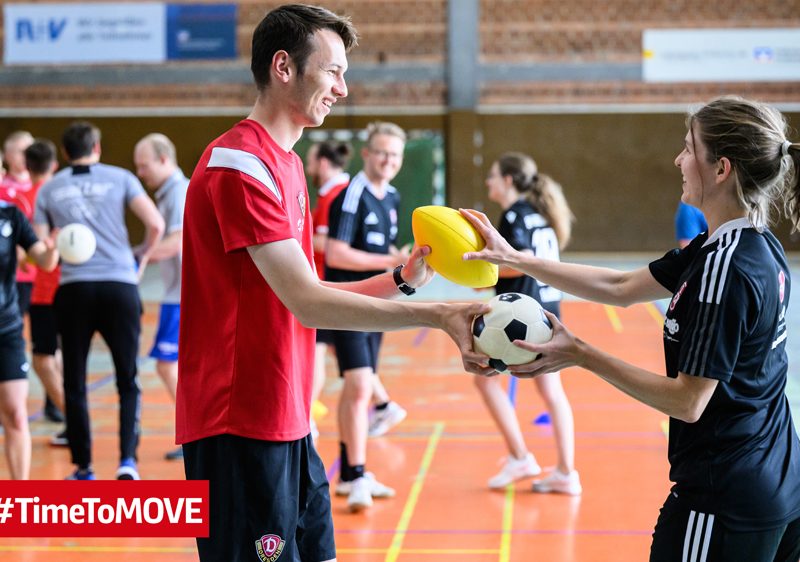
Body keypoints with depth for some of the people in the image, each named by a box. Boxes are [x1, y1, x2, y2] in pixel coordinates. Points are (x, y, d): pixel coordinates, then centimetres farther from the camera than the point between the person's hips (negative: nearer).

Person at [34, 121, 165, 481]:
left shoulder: (49, 189, 9)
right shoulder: (119, 178, 5)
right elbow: (155, 224, -5)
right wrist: (143, 258, 12)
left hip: (73, 289, 1)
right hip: (119, 285, -1)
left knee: (74, 384, 11)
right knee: (128, 381, 8)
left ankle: (83, 468, 14)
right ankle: (127, 459, -7)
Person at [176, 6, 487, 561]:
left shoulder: (284, 163, 16)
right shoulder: (240, 163, -16)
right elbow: (306, 302, -22)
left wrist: (401, 279, 3)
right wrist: (437, 315, -24)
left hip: (287, 423, 10)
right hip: (241, 430, -10)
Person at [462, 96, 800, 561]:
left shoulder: (726, 266, -22)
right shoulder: (756, 245, 6)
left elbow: (687, 402, -21)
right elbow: (621, 287, 11)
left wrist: (581, 355, -17)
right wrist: (515, 259, 8)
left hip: (725, 502, -9)